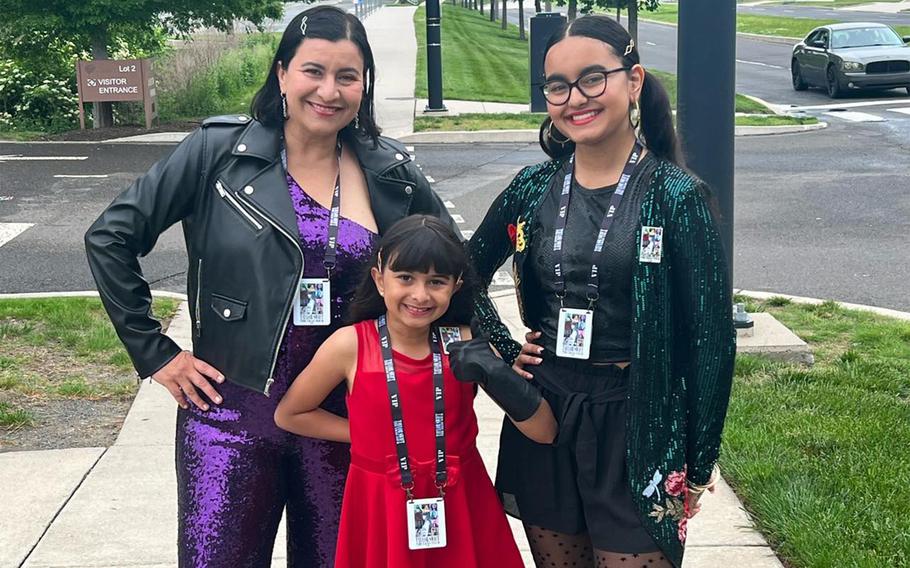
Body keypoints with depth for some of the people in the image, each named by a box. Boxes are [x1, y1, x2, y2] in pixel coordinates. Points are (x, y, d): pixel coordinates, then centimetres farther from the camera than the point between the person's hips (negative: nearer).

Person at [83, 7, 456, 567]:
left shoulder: (391, 173, 1)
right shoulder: (220, 151, -7)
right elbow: (110, 237, -4)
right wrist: (154, 352, -5)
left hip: (344, 415, 2)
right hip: (234, 414, -2)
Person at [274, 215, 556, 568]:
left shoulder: (466, 345, -8)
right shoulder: (350, 345, -13)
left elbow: (545, 432, -8)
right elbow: (289, 415, 2)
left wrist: (500, 377, -25)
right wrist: (366, 434, -6)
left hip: (460, 508, 2)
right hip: (381, 512, -1)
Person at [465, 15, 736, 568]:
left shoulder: (676, 196, -10)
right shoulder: (535, 189, 2)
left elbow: (712, 339, -8)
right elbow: (469, 272, 19)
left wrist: (700, 464, -7)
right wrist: (506, 348, 6)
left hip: (636, 426, -4)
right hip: (543, 418, 4)